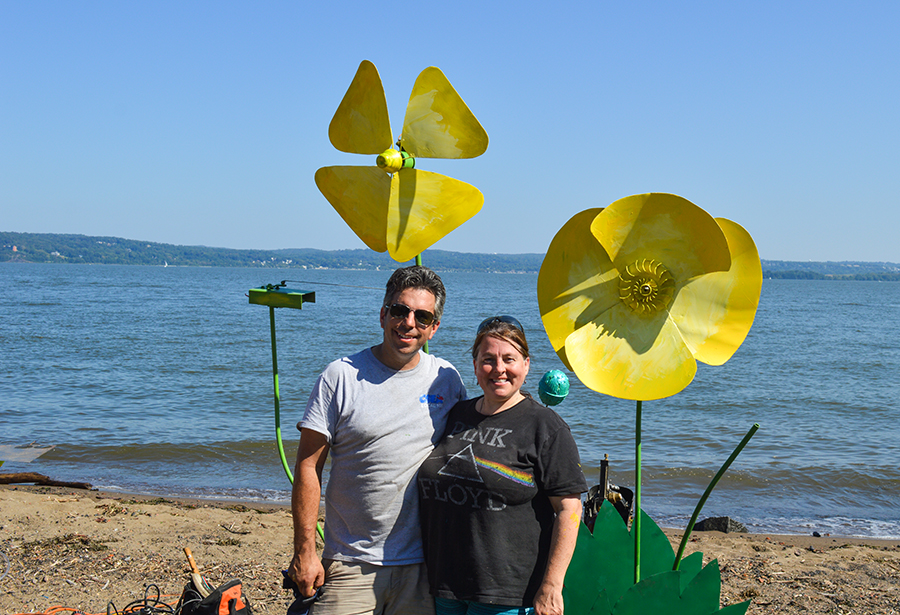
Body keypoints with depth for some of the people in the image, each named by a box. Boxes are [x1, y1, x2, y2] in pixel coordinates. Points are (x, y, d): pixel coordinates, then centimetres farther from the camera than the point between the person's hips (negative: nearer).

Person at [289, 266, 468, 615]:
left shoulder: (448, 380, 4)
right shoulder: (341, 376, -5)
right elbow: (308, 468, -5)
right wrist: (305, 552, -8)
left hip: (425, 565, 2)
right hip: (352, 566, -2)